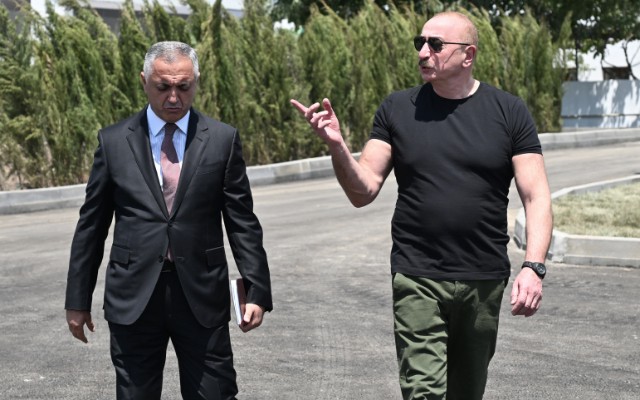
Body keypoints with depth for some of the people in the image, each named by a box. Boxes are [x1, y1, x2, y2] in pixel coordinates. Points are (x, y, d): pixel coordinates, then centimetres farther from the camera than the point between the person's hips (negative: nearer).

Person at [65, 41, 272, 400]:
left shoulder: (223, 139, 2)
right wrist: (78, 300, 8)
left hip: (202, 294, 0)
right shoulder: (114, 141, 4)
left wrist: (257, 291, -3)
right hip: (133, 298, 1)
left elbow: (243, 222, 2)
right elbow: (91, 226, 7)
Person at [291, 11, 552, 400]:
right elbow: (363, 192, -1)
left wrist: (534, 267, -17)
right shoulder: (398, 110, 2)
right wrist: (337, 145, -18)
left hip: (485, 281, 1)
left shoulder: (509, 112, -1)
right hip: (417, 280, -1)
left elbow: (537, 197, -4)